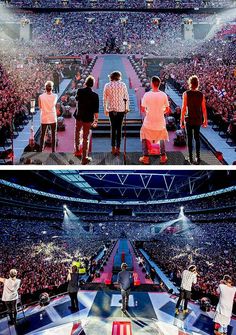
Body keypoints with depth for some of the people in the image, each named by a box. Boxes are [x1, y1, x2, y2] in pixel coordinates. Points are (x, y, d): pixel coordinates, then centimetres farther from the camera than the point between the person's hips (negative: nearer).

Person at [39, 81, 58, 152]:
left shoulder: (41, 96, -10)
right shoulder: (54, 96, -9)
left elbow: (40, 107, 3)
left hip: (44, 118, 0)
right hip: (53, 118, 0)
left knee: (42, 135, 12)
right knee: (53, 135, 10)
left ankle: (41, 150, 16)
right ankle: (53, 150, 12)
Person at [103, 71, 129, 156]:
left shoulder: (107, 86, -1)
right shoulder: (122, 85, -4)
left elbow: (105, 99, 2)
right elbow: (126, 97, 0)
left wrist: (105, 109, 13)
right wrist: (127, 108, 12)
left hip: (111, 110, 1)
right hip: (121, 109, -1)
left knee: (113, 128, 10)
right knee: (119, 128, 6)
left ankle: (113, 148, 11)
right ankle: (118, 148, 7)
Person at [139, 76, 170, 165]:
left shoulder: (147, 95, -14)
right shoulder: (163, 95, -9)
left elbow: (142, 109, -9)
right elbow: (167, 110, -3)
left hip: (149, 123, -2)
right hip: (160, 122, 2)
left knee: (144, 137, 20)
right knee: (162, 138, 26)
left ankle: (146, 157, 17)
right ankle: (163, 157, 25)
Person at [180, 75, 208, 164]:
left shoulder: (186, 94, -9)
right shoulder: (201, 94, -1)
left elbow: (183, 108, -11)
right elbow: (204, 109, 0)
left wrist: (181, 121, -6)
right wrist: (205, 120, 10)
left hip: (189, 119, -3)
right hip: (198, 120, 3)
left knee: (189, 138, 7)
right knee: (197, 138, 15)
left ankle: (190, 158, 11)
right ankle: (198, 158, 17)